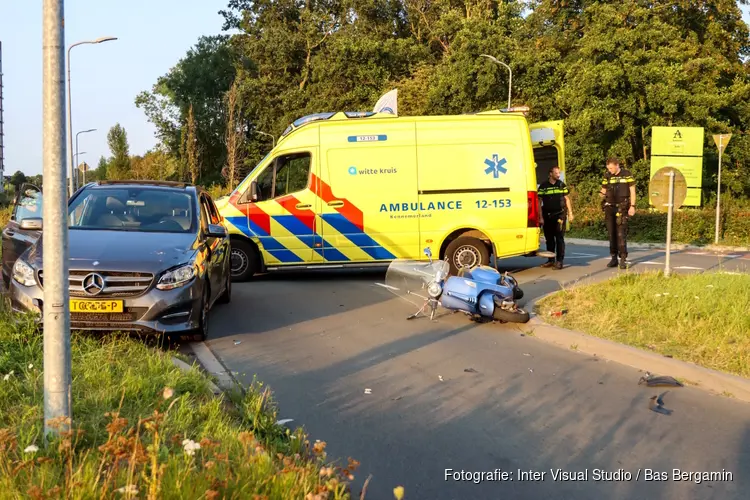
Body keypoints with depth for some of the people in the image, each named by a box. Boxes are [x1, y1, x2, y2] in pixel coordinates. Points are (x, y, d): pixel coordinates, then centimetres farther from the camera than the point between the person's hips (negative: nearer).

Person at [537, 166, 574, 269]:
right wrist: (540, 217, -3)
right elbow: (539, 202, 2)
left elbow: (567, 199, 11)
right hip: (547, 215, 0)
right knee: (549, 239, 8)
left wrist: (570, 213, 5)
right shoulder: (543, 186, 1)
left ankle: (559, 261, -1)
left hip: (560, 215, 0)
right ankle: (551, 260, 19)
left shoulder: (562, 185, 6)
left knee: (559, 238, -4)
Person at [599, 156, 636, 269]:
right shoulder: (607, 176, 7)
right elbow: (603, 191, 12)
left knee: (621, 233, -10)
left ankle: (623, 259, -7)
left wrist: (632, 206, -8)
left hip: (622, 207, -4)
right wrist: (602, 194, -12)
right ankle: (614, 258, 12)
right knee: (611, 233, 6)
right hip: (610, 206, 4)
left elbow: (632, 191, -1)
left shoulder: (627, 174, -3)